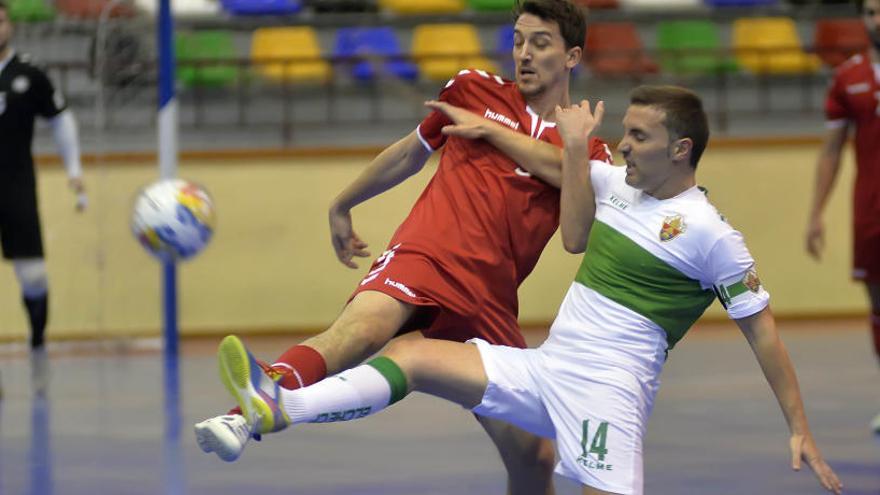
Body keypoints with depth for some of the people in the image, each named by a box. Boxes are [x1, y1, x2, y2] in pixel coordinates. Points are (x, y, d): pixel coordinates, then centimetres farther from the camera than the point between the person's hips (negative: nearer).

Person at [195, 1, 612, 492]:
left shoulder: (589, 148, 16)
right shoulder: (475, 89, 17)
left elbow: (563, 169, -9)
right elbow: (411, 152, 31)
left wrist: (488, 128, -6)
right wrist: (342, 206, 39)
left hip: (489, 300, 3)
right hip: (425, 253, -3)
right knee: (362, 328, -37)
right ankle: (241, 420, -58)